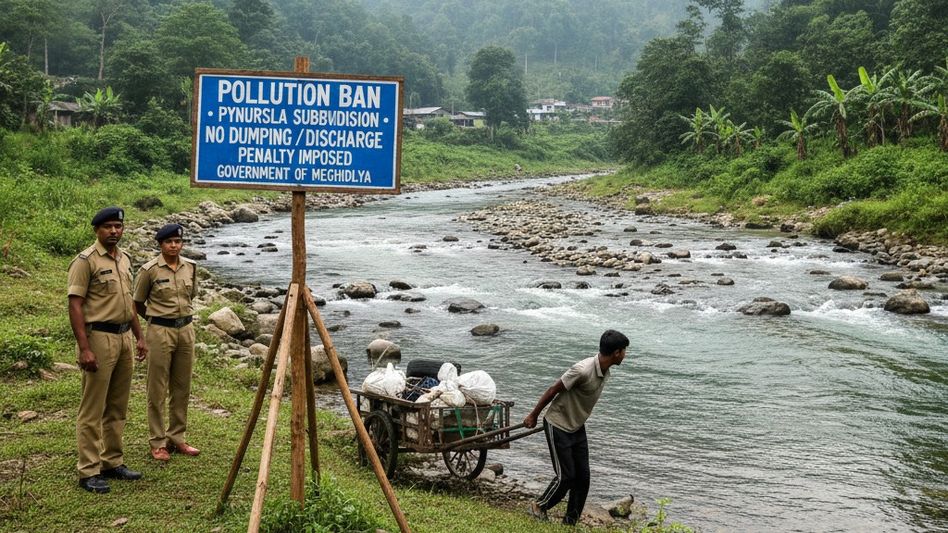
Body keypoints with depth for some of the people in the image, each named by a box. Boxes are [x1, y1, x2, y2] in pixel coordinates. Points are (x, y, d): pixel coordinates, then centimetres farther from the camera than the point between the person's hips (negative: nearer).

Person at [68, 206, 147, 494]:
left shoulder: (124, 258, 13)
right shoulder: (86, 261, -11)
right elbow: (75, 306, -14)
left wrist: (138, 336, 18)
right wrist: (84, 349, -20)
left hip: (124, 336, 8)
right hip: (99, 337, -8)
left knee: (117, 406, 14)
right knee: (92, 409, -2)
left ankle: (113, 462, 24)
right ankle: (89, 472, 4)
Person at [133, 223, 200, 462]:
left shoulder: (190, 267, 4)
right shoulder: (149, 270, -9)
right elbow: (138, 304, 3)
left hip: (186, 329, 5)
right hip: (160, 332, -5)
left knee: (182, 387, 10)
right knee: (158, 389, 2)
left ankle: (177, 437, 21)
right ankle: (158, 442, 10)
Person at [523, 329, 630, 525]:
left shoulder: (605, 371, -2)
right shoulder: (583, 370, -30)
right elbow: (553, 390, -20)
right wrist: (533, 416, -9)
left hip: (577, 428, 8)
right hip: (558, 427, -8)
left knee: (583, 477, 6)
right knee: (566, 476, -3)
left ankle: (571, 522, 19)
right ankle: (539, 506, 21)